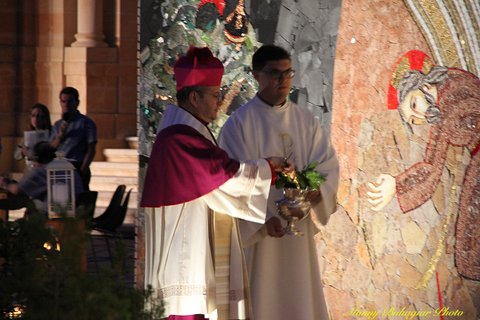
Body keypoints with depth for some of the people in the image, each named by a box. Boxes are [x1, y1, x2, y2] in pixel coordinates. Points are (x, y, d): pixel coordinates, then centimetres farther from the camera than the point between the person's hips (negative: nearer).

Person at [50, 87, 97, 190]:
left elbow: (91, 150, -4)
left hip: (77, 167, -5)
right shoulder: (57, 125, 17)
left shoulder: (86, 123, 1)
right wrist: (60, 136, -6)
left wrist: (82, 171, -14)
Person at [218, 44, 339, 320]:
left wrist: (317, 189, -21)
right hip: (255, 230, -4)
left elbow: (328, 163, 2)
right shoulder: (239, 123, -6)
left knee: (300, 298, 8)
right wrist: (264, 217, -23)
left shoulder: (307, 121, 8)